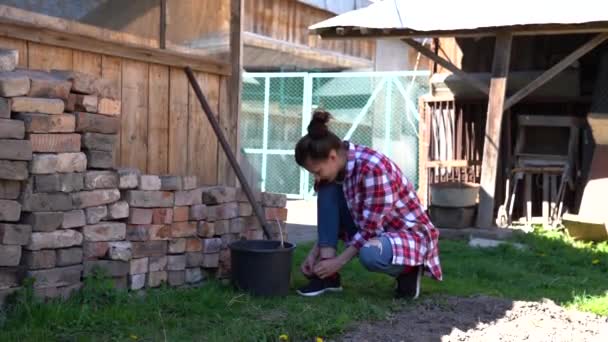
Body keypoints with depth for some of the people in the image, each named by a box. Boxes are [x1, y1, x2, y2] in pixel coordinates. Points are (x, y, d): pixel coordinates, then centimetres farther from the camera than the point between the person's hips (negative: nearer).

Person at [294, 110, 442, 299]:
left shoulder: (373, 168, -30)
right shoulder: (338, 166, -5)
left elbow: (369, 229, -26)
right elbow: (330, 217, 5)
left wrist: (338, 262, -22)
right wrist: (314, 253, -4)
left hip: (410, 235, -8)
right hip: (372, 229, 8)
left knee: (369, 254, -40)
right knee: (327, 191, -10)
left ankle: (409, 270, -5)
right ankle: (327, 274, -11)